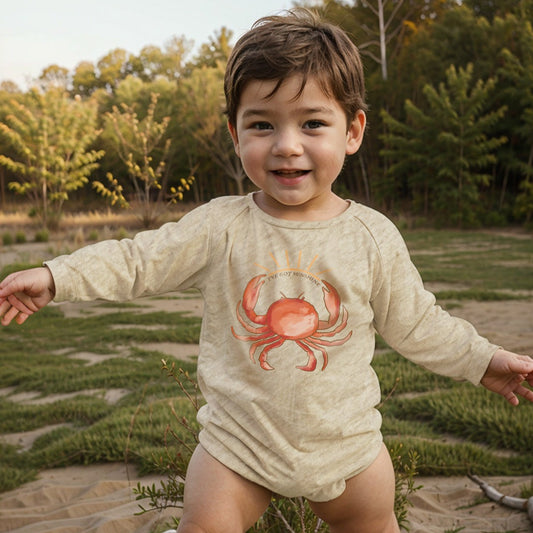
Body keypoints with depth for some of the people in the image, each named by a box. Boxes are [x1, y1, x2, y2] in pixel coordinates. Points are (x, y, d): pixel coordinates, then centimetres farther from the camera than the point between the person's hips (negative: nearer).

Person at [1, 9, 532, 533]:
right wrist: (55, 278, -14)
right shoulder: (220, 226, -11)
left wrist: (482, 359, 8)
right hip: (238, 441, -1)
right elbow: (139, 261, -6)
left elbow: (413, 322, 4)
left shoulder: (373, 237, -9)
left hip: (345, 441, 1)